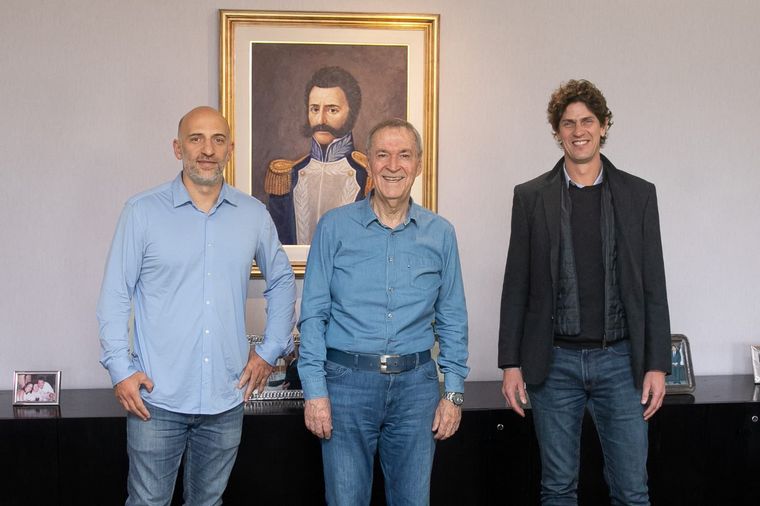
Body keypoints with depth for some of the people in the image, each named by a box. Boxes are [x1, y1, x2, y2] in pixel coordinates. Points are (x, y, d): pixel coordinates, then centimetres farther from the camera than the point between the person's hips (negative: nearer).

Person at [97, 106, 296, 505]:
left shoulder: (254, 215, 5)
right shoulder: (142, 211, -3)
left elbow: (281, 281, 17)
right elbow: (115, 294, -1)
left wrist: (270, 351, 9)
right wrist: (120, 368, -8)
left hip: (226, 398, 3)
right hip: (156, 397, -2)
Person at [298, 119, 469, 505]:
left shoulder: (440, 234, 6)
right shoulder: (334, 227, -1)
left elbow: (452, 320, 9)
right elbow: (313, 314, -1)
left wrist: (454, 391, 3)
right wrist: (314, 390, -7)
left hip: (415, 385, 2)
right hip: (348, 382, -2)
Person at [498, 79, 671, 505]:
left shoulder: (639, 194, 4)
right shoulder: (531, 197, 3)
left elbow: (653, 286, 4)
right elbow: (517, 286, 4)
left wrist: (657, 365, -1)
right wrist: (511, 363, 0)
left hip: (620, 360, 0)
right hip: (555, 362, 0)